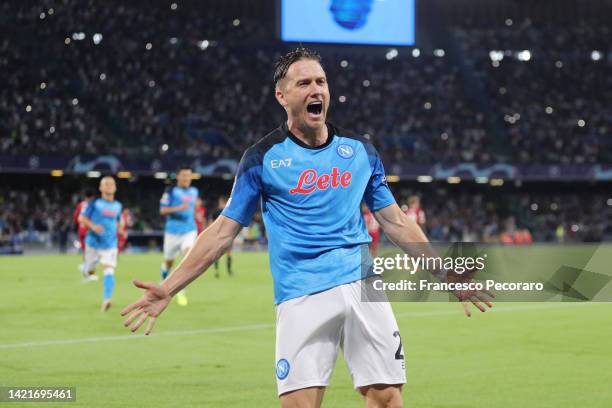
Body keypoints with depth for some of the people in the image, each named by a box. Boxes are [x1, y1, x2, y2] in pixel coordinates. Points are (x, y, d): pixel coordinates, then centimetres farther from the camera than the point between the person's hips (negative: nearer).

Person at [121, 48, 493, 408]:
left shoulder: (360, 151, 11)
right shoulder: (263, 157, 3)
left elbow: (396, 222, 18)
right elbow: (224, 231, 6)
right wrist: (169, 289, 0)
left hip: (363, 284, 3)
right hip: (301, 296, -3)